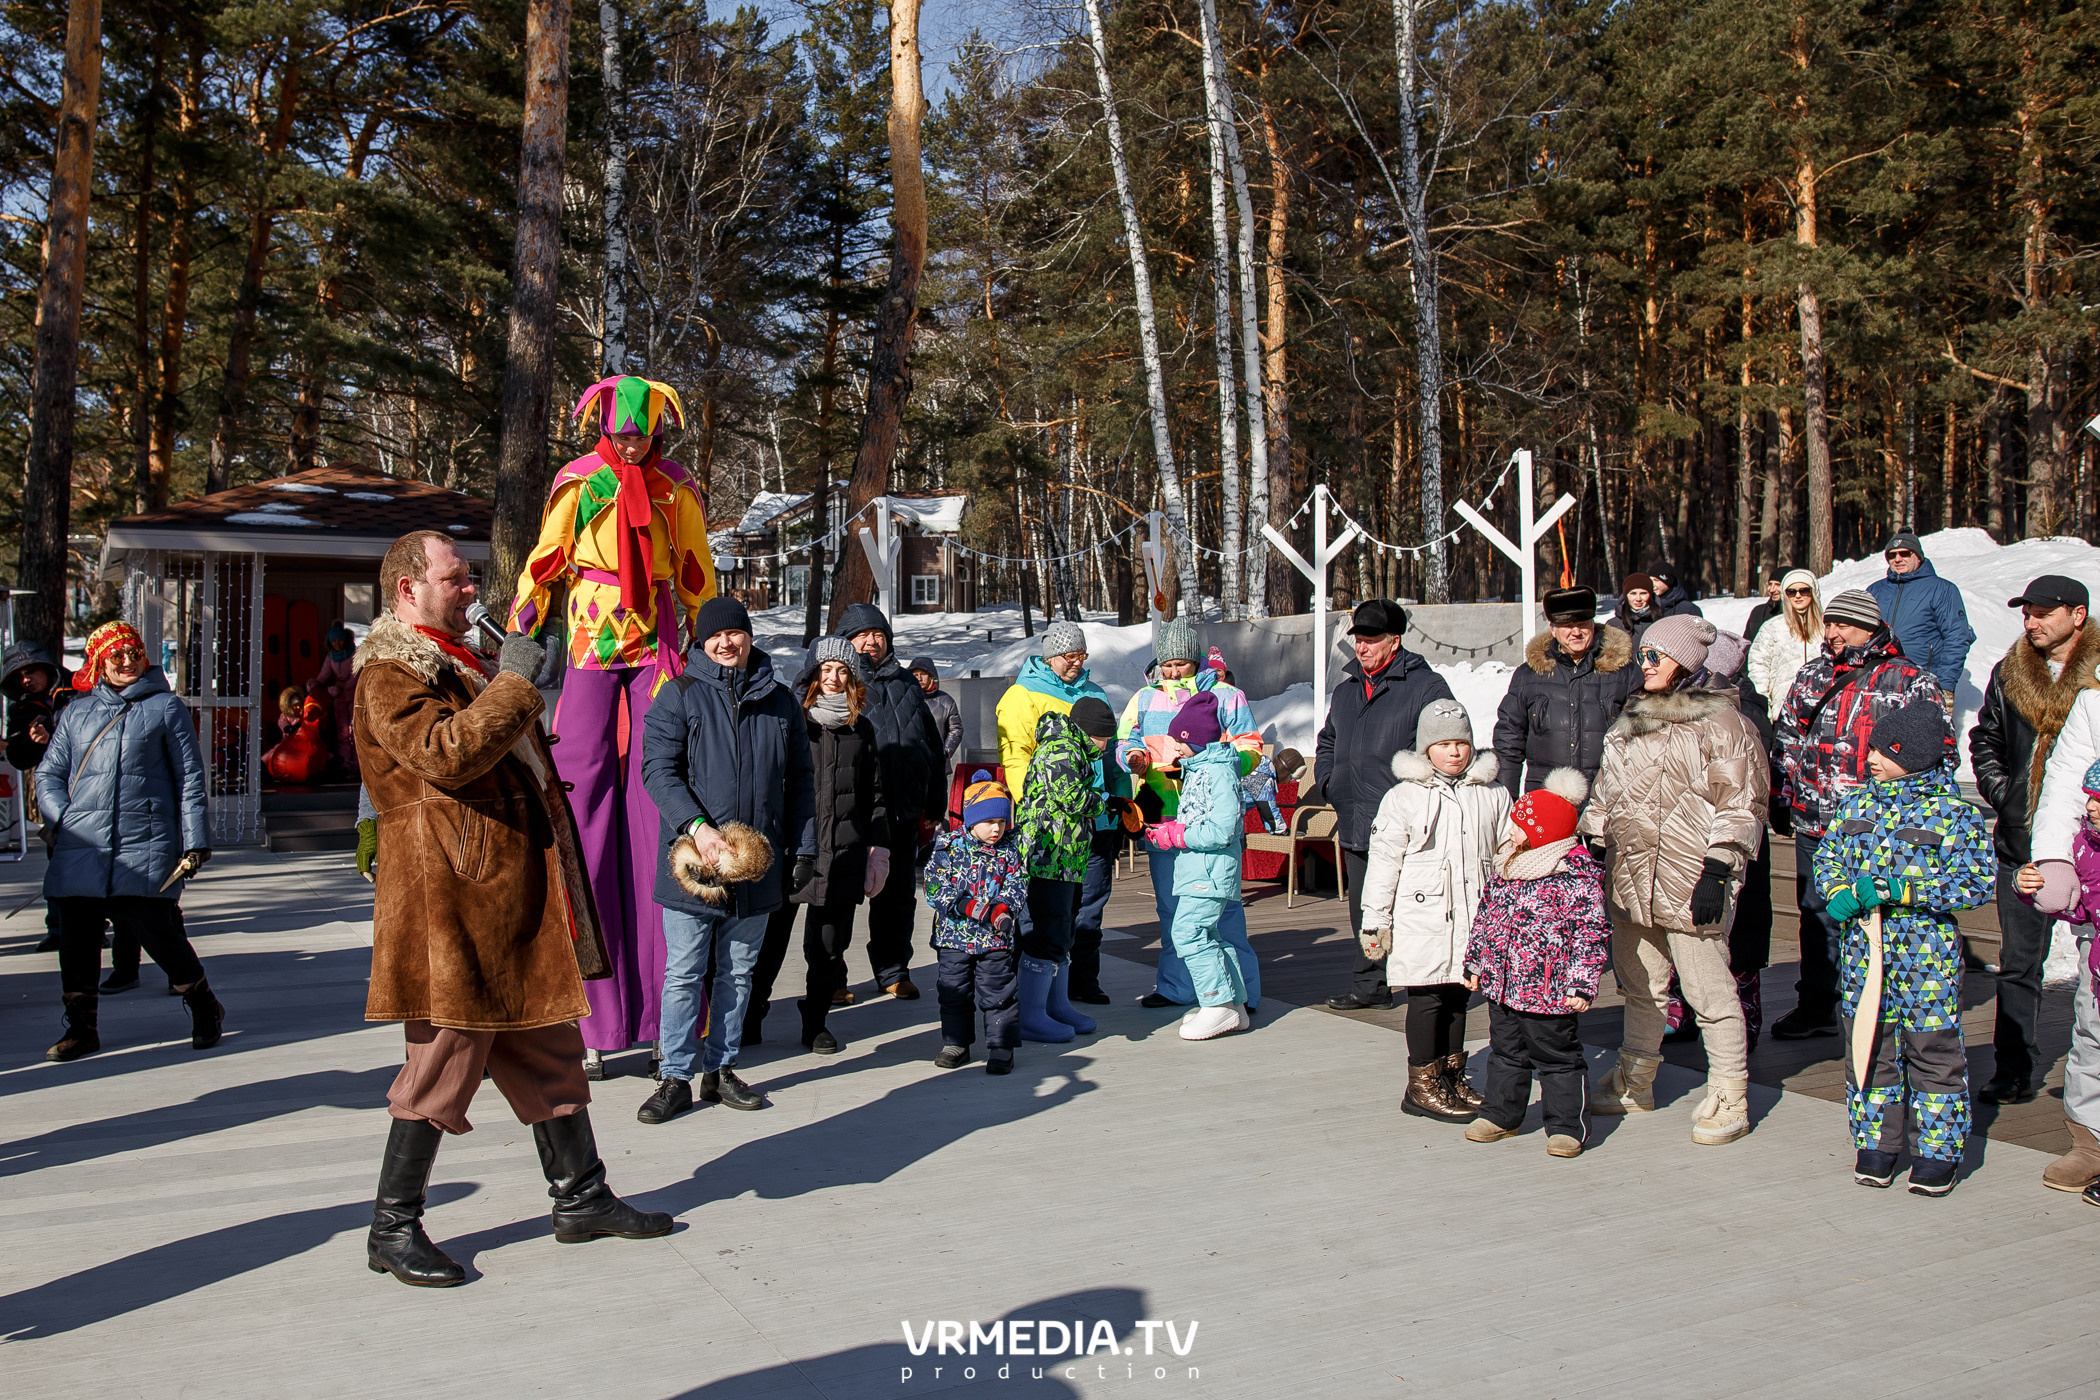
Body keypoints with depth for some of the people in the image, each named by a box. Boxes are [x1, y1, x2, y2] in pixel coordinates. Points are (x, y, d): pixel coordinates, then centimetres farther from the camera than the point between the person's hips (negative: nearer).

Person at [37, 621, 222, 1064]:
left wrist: (195, 839, -2)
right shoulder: (75, 713, 18)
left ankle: (203, 1008, 13)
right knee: (76, 937, 3)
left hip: (145, 846, -4)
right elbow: (49, 773, 20)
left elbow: (190, 775, 6)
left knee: (157, 929, -8)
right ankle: (80, 1027, 19)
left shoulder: (166, 707, 9)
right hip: (81, 846, 4)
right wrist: (58, 820, 1)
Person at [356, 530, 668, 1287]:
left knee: (549, 1048, 13)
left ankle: (580, 1197, 23)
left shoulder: (458, 662, 23)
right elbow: (443, 755, -25)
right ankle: (393, 1228, 9)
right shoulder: (389, 673, -9)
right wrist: (513, 685, -22)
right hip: (450, 896, -10)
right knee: (443, 1058, -4)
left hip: (515, 897, 10)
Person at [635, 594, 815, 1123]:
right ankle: (675, 1078, 11)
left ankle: (721, 1069, 23)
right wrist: (698, 827, -21)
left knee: (738, 971, 11)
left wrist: (803, 850, 8)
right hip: (692, 858, -3)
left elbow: (800, 781, 14)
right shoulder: (680, 695, 0)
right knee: (683, 974, 1)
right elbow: (658, 768, -9)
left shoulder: (780, 701, 10)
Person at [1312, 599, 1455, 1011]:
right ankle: (1371, 985, 24)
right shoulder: (1345, 691, 18)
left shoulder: (1425, 687, -5)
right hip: (1355, 823, 7)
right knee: (1363, 912, 13)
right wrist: (1325, 780, 15)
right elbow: (1327, 742, 32)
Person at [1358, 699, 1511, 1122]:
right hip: (1422, 917, -4)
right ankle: (1422, 1085, 8)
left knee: (1458, 996, 13)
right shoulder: (1403, 798, -3)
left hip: (1474, 919, 4)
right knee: (1427, 997, -1)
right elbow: (1383, 861, -2)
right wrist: (1375, 920, -4)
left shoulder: (1493, 796, 9)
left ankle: (1451, 1076, 26)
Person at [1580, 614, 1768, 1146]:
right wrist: (1592, 849, 16)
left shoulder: (1721, 721, -6)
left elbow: (1740, 806, -10)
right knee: (1639, 987, 17)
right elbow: (1605, 793, 23)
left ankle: (1729, 1100, 9)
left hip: (1691, 883, -7)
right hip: (1630, 881, 7)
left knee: (1709, 993, -3)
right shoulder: (1632, 719, 16)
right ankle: (1634, 1084, 30)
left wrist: (1716, 872, -16)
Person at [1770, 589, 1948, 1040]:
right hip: (1812, 822, 5)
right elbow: (1785, 736, 18)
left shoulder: (1908, 682, -4)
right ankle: (1816, 1007, 27)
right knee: (1816, 916, 14)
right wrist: (1781, 799, 14)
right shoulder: (1812, 675, 11)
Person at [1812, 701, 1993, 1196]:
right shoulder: (1854, 805, 6)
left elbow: (1977, 882, -11)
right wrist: (1838, 893, -8)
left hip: (1926, 950, -4)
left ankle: (1937, 1151, 19)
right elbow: (1827, 857, 13)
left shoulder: (1953, 813, -7)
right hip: (1863, 946, 4)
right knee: (1868, 1047, 9)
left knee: (1933, 1051, 5)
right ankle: (1876, 1144, 23)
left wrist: (1904, 890, -19)